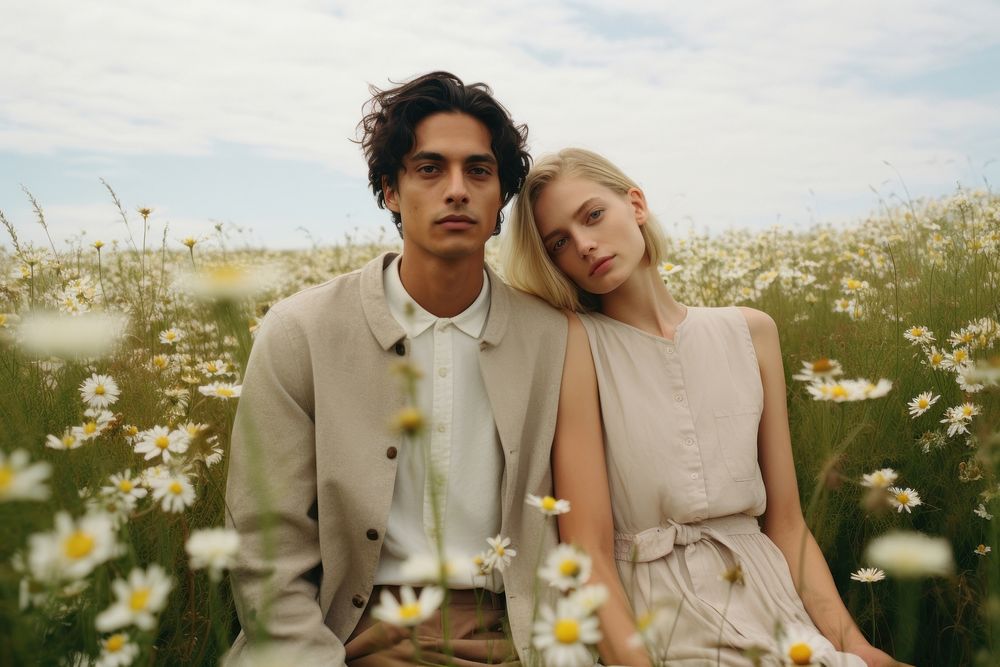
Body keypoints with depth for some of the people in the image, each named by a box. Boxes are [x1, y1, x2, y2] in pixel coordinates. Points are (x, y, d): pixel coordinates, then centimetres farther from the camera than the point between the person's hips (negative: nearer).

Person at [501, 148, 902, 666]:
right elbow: (588, 546, -11)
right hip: (643, 621, -3)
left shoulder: (751, 333, 4)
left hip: (770, 601, 4)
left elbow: (786, 522, 5)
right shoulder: (576, 338, -8)